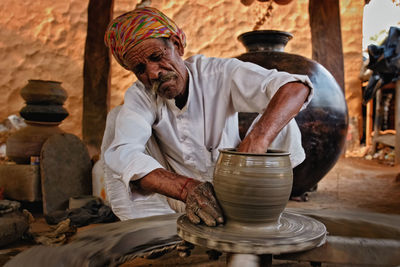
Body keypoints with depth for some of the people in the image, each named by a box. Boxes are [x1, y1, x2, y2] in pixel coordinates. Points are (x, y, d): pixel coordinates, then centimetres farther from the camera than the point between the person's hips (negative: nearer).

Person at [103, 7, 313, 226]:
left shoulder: (220, 73, -18)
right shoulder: (139, 96, -14)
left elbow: (296, 88, -30)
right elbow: (122, 155, -32)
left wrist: (257, 141, -50)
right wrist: (186, 188, -49)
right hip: (175, 194, 1)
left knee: (279, 121, -20)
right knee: (118, 120, -19)